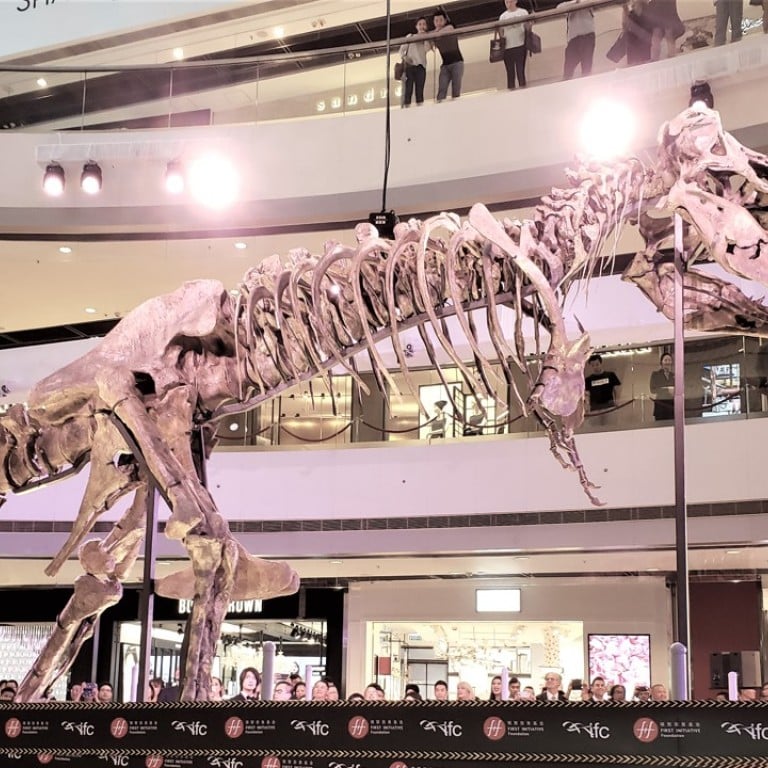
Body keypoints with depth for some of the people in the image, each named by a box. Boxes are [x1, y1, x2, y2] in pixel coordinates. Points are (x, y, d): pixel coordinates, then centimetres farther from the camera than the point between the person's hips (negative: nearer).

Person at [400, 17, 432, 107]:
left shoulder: (427, 40, 18)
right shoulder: (410, 36, 16)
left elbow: (427, 49, -2)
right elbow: (402, 49, 9)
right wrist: (404, 57, -10)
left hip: (421, 66, 1)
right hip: (409, 65, -1)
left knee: (419, 90, -9)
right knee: (408, 90, -11)